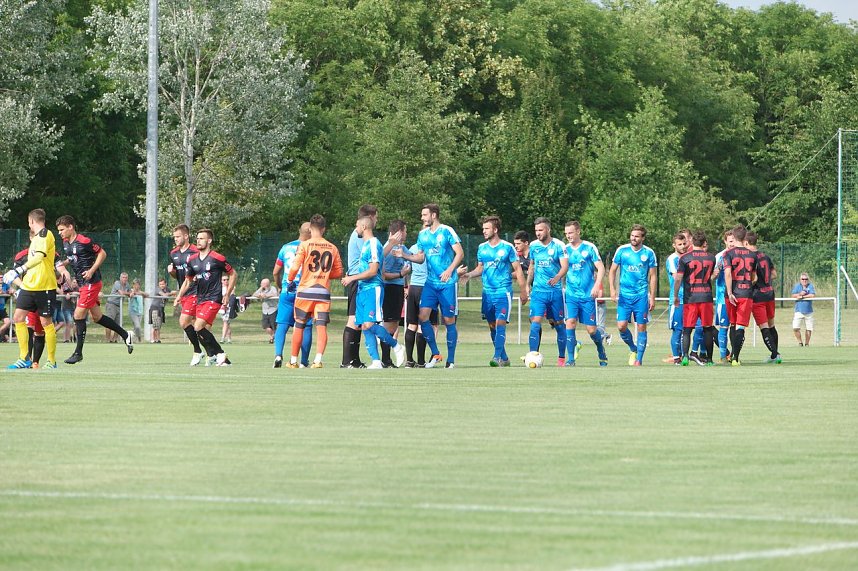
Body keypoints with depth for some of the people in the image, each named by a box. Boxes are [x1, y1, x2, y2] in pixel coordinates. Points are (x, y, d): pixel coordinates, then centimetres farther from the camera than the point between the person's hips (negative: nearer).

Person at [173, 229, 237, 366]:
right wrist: (179, 296, 8)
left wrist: (227, 295, -3)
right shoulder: (192, 260, 10)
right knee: (205, 331, 2)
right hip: (200, 299, 7)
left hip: (213, 299, -7)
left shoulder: (217, 258, -7)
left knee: (198, 327, -18)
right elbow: (188, 281, 20)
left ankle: (219, 354, -8)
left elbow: (233, 275, 1)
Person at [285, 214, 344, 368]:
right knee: (322, 327, -3)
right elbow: (339, 272, 10)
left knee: (299, 326, 10)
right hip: (324, 291, 2)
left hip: (305, 291, -2)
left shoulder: (304, 245, -5)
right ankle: (318, 359, -19)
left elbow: (295, 267, -12)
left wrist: (290, 281, 5)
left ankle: (293, 361, 17)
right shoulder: (332, 248, 5)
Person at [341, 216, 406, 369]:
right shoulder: (365, 245, 19)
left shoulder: (373, 244, -11)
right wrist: (351, 278, 18)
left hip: (373, 289, -10)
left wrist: (352, 278, -12)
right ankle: (376, 361, -1)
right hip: (362, 290, 10)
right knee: (365, 327, 1)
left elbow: (373, 271, -17)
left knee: (369, 324, -17)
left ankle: (396, 346, 0)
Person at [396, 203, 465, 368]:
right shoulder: (422, 235, 11)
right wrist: (404, 255, 4)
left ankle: (451, 360, 6)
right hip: (431, 282, 5)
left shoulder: (447, 231, -6)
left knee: (449, 320, -2)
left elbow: (460, 253, -8)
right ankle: (435, 354, 4)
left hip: (448, 283, -5)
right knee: (423, 316, -8)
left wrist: (450, 270, -19)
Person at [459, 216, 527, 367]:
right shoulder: (482, 248, 10)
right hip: (487, 292, 5)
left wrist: (523, 291, -1)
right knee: (492, 326, 7)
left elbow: (518, 269, 1)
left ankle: (497, 357, -22)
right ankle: (504, 358, 17)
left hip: (503, 292, -5)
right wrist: (469, 274, 0)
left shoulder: (507, 247, -3)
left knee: (500, 323, -16)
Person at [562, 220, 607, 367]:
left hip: (588, 295, -2)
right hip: (571, 294, 2)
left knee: (591, 329, 0)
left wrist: (597, 286, -16)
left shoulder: (589, 248, -2)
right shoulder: (565, 249, 7)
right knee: (570, 323, -15)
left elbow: (601, 268, -4)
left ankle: (602, 354, 27)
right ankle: (570, 359, -10)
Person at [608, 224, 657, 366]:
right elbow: (612, 271, 8)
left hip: (641, 295, -1)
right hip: (624, 295, 1)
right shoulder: (622, 250, 3)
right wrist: (612, 289, -4)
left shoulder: (648, 253, 1)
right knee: (621, 326, -8)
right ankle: (633, 348, 18)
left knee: (641, 327, -2)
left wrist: (652, 297, 0)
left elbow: (652, 276, 5)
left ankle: (639, 359, 6)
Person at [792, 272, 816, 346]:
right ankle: (800, 342, 6)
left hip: (808, 312, 0)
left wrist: (802, 297, -13)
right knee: (795, 328, -13)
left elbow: (813, 295, -12)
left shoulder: (810, 286, 1)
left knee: (809, 329, 3)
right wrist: (800, 294, -19)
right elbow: (793, 295, -2)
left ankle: (807, 343, 21)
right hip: (799, 311, 0)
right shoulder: (797, 286, 6)